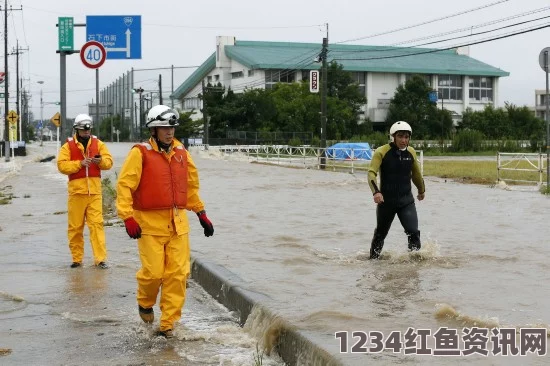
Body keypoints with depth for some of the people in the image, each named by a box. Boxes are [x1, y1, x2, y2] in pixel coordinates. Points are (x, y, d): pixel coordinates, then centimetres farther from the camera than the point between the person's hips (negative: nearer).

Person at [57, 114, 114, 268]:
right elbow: (61, 165, -6)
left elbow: (109, 162, 5)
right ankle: (77, 258, 15)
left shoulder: (98, 144, 10)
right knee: (75, 226, 5)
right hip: (76, 191, 0)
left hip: (95, 191, 0)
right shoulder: (68, 145, 5)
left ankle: (100, 258, -7)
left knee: (97, 224, -6)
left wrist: (101, 160, -17)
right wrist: (80, 163, -17)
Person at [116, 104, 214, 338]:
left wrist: (201, 214, 22)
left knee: (178, 273, -1)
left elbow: (191, 185, 22)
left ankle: (168, 323, 9)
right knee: (153, 272, -8)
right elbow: (124, 185, -9)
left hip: (177, 222, 5)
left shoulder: (181, 153, 11)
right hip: (150, 223, -5)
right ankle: (145, 303, 26)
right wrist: (128, 217, -18)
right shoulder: (140, 153, -6)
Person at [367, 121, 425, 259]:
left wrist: (421, 190, 32)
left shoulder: (411, 152, 2)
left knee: (413, 232, -14)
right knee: (380, 233, 14)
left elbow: (416, 173, 19)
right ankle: (373, 258, 35)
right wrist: (376, 192, -37)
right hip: (386, 200, -2)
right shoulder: (381, 152, -11)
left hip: (406, 200, 2)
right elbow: (372, 173, -21)